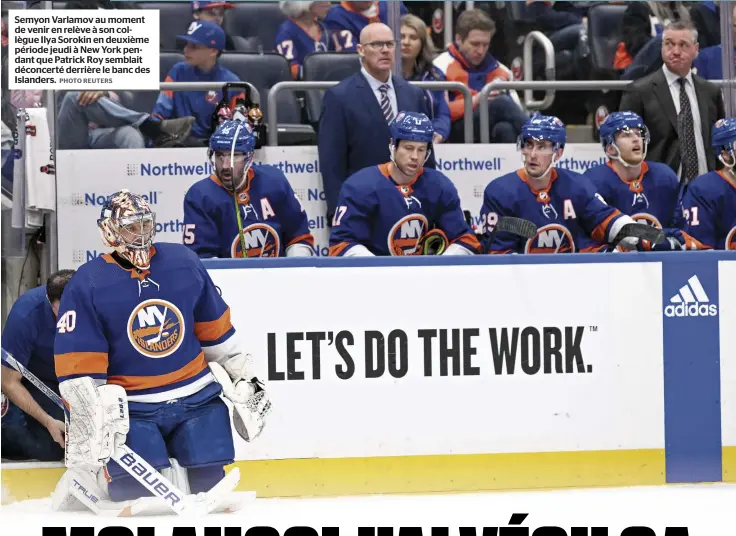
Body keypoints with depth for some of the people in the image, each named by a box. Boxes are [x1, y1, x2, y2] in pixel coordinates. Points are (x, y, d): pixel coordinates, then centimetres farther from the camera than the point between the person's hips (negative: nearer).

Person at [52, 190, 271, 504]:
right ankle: (85, 480, 16)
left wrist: (244, 379, 14)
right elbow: (78, 370, -11)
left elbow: (216, 332, 12)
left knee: (207, 483, 2)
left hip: (197, 398, 4)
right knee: (134, 490, -18)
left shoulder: (183, 263, 1)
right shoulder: (87, 285, -11)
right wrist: (85, 432, -16)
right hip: (131, 409, -4)